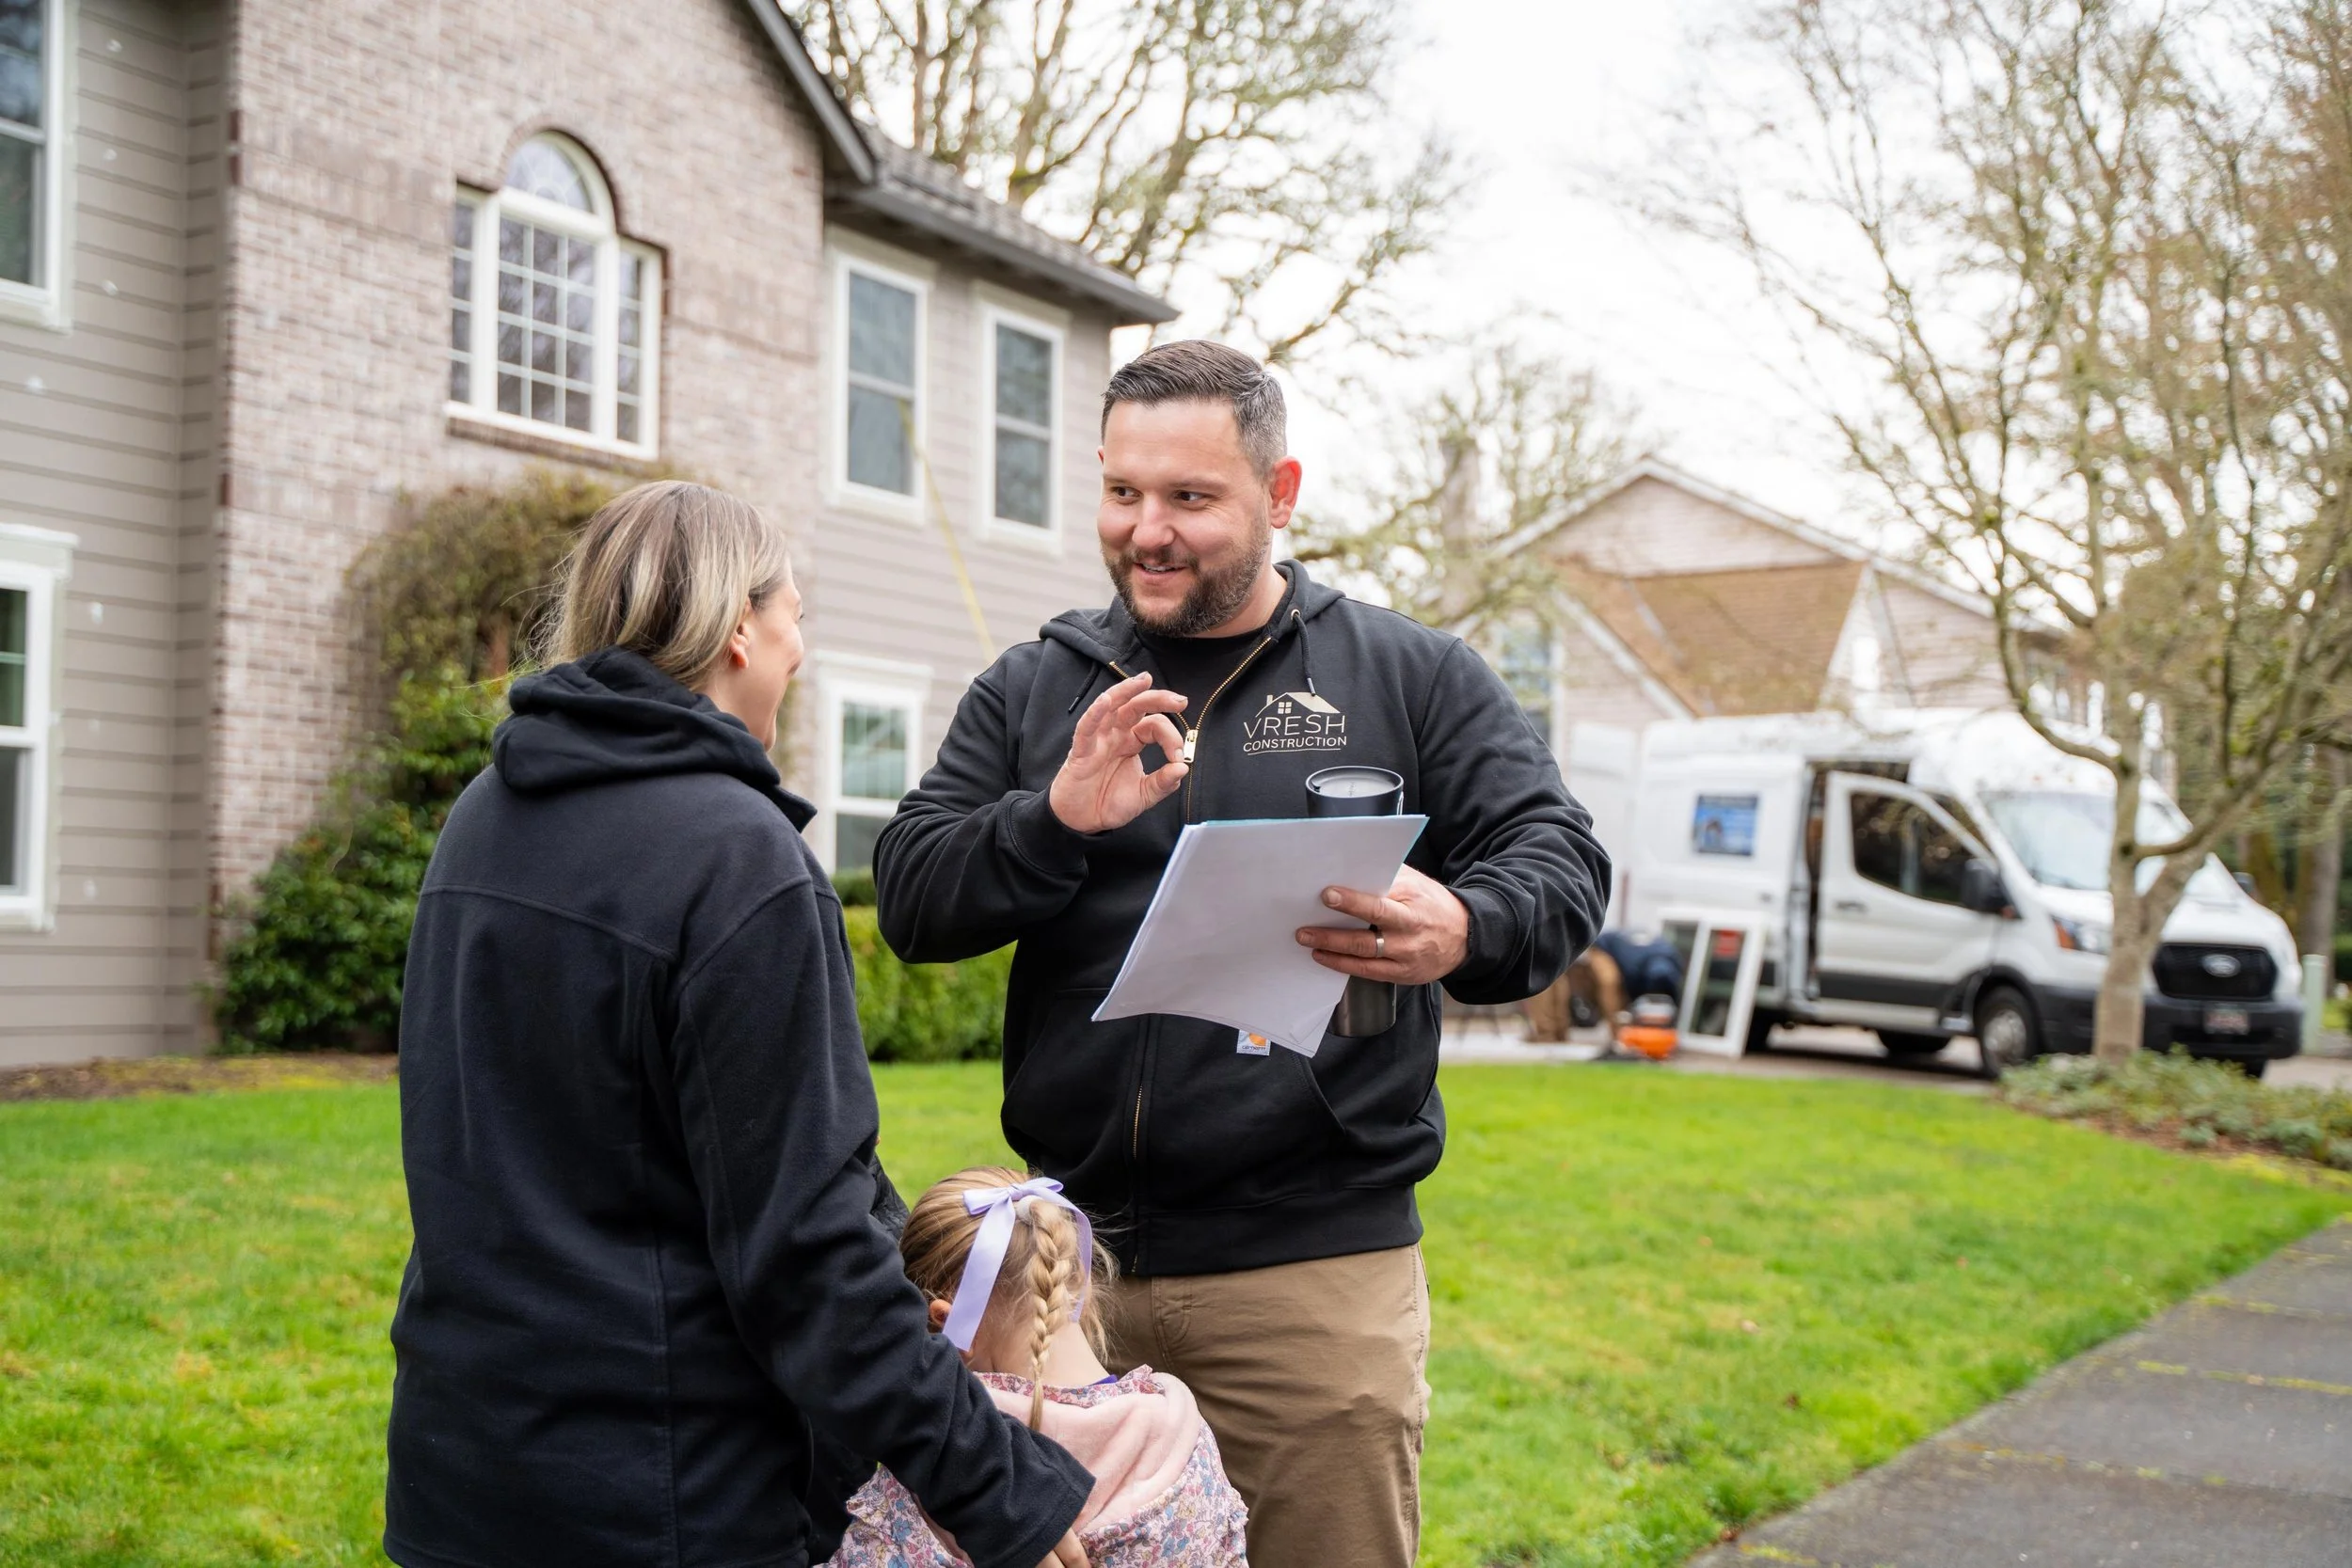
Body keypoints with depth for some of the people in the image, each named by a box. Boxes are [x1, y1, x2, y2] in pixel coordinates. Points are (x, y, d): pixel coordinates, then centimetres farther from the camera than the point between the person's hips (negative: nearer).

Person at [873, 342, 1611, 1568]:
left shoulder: (1411, 676, 4)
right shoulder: (1030, 690, 10)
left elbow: (1560, 861, -2)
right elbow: (910, 899, 3)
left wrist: (1464, 929, -26)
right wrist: (1058, 819, -17)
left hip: (1318, 1270, -2)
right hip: (1070, 1263, 3)